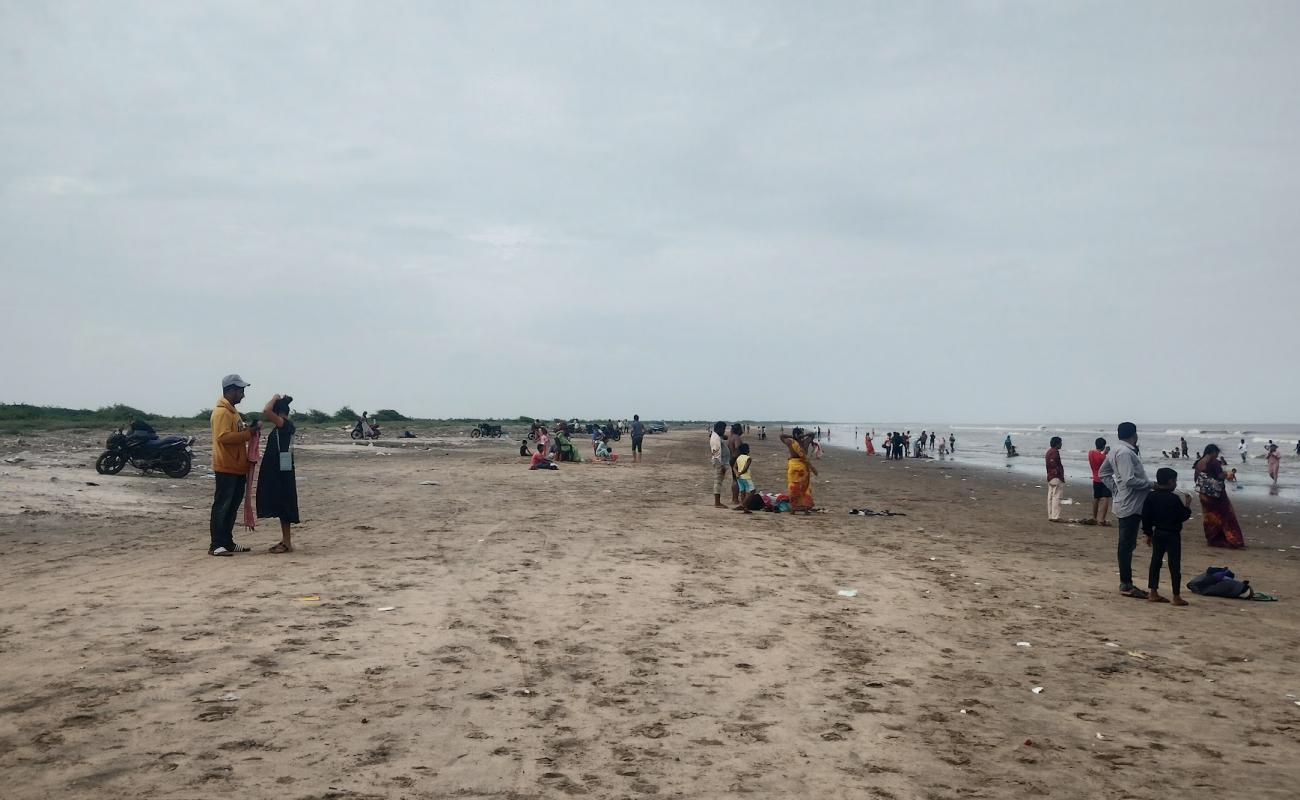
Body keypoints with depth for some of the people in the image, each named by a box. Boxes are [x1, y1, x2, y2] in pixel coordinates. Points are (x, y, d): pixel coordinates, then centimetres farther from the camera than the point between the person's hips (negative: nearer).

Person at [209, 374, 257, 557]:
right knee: (222, 506, -8)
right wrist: (248, 433, -21)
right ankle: (216, 545, -6)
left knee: (232, 507, 13)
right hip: (226, 468, -10)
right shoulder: (221, 412, -13)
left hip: (237, 467, 10)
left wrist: (249, 430, 7)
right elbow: (224, 436, -25)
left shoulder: (232, 411, 19)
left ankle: (227, 543, 20)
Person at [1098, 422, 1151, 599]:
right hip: (1130, 505, -10)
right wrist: (1149, 484, -10)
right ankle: (1126, 585, -2)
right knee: (1127, 545, -6)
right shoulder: (1125, 453, -17)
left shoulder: (1116, 451, 13)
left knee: (1127, 545, 13)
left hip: (1125, 504, 10)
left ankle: (1125, 583, 20)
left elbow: (1103, 472, 24)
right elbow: (1129, 480, -25)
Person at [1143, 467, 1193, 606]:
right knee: (1175, 565, 0)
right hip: (1172, 535, -6)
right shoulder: (1175, 499, -16)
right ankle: (1176, 597, 2)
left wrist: (1149, 533, 13)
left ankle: (1153, 593, 14)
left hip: (1157, 533, 6)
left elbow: (1146, 517, 4)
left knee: (1155, 561, 11)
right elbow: (1183, 517, -12)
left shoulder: (1151, 497, 1)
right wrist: (1187, 506, 3)